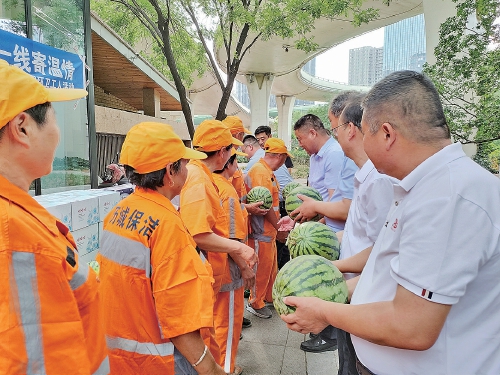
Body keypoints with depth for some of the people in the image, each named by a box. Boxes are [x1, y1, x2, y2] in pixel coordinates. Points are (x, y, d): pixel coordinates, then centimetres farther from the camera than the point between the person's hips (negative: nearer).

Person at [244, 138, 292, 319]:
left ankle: (270, 296, 40)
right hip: (261, 231, -10)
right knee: (262, 268, 4)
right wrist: (279, 229, -15)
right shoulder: (260, 172, -21)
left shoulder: (268, 172, 13)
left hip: (269, 230, 10)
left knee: (271, 265, 22)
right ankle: (255, 303, 22)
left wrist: (279, 221, 14)